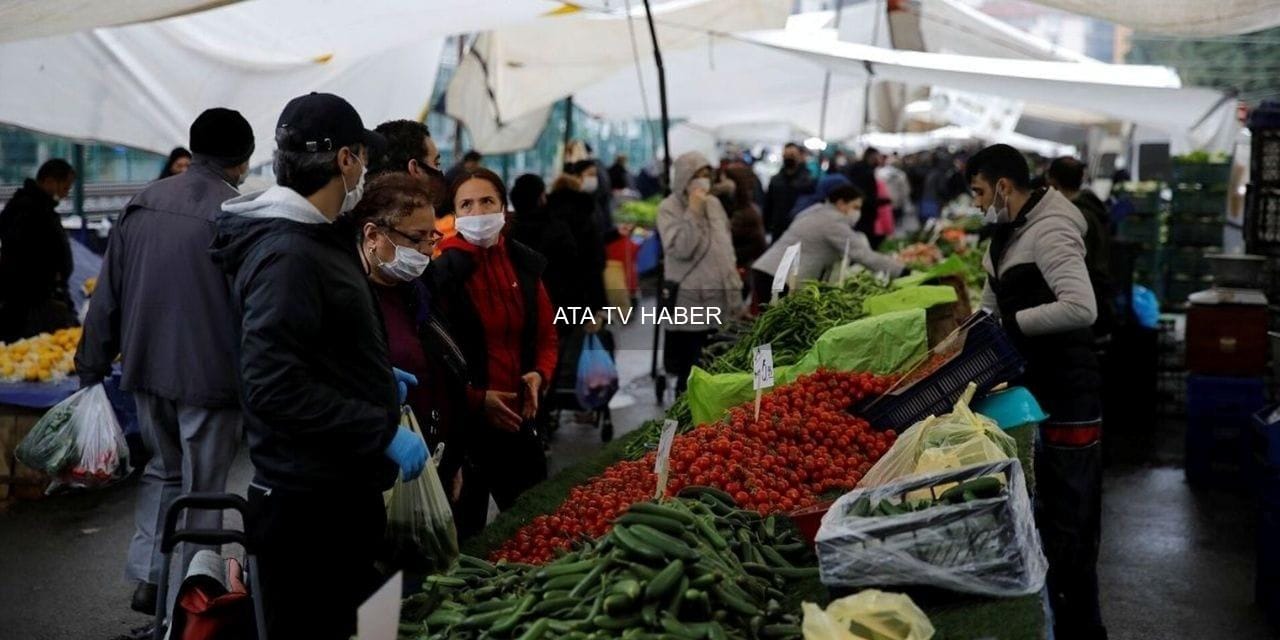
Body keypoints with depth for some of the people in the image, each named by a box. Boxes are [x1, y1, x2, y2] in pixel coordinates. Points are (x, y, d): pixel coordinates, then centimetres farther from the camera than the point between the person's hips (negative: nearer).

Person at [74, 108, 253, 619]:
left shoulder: (142, 204, 4)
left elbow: (107, 294, 7)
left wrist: (92, 366, 13)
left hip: (147, 368, 6)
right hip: (209, 376, -5)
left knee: (163, 469, 24)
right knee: (202, 488, 8)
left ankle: (146, 578, 20)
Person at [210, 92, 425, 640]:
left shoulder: (313, 238, 13)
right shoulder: (287, 255, -20)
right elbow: (277, 390, -27)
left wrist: (377, 379, 22)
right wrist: (384, 433, -24)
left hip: (343, 491, 10)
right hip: (309, 508, -10)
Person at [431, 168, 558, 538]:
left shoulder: (524, 264, 6)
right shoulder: (443, 271, -11)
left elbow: (546, 332, 13)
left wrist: (540, 375, -5)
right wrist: (476, 400, -18)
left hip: (519, 416, 5)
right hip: (465, 418, -5)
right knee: (468, 529, 8)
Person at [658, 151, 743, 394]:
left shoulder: (714, 203, 13)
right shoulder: (669, 208, -5)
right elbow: (680, 249, -17)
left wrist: (734, 287, 16)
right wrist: (693, 212, -16)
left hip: (720, 297, 6)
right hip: (690, 301, -5)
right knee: (692, 367, -6)